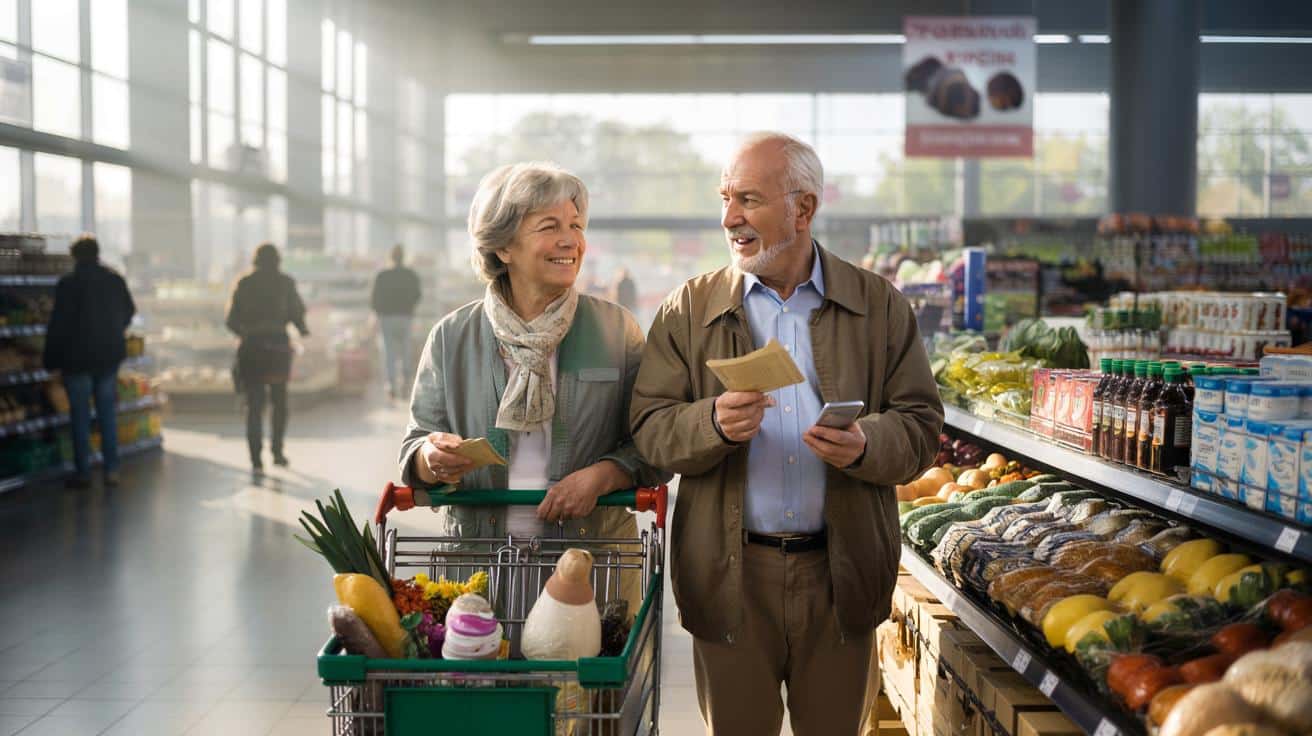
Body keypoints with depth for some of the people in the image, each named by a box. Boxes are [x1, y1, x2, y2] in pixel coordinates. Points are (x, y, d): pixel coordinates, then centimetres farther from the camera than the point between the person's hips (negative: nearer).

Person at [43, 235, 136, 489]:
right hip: (110, 356, 4)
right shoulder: (116, 280, 1)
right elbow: (128, 312, 13)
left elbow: (58, 324, -12)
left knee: (80, 415, 5)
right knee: (107, 413, 10)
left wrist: (51, 360, -5)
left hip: (77, 358, -4)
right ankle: (112, 470, 8)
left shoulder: (67, 284, -12)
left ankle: (83, 472, 7)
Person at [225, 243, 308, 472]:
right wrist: (302, 328, 14)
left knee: (254, 406, 4)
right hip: (278, 345, -1)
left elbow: (232, 320, 4)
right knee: (280, 402, 19)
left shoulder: (244, 284, 3)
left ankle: (256, 459, -6)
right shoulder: (285, 283, -1)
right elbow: (296, 313, -8)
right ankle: (277, 451, 15)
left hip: (251, 348, 1)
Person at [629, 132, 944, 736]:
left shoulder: (880, 306, 3)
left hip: (841, 572, 1)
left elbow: (921, 425, 1)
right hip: (730, 573, 0)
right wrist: (714, 423, -23)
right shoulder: (688, 309, 2)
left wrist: (867, 447, -20)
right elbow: (649, 428, -3)